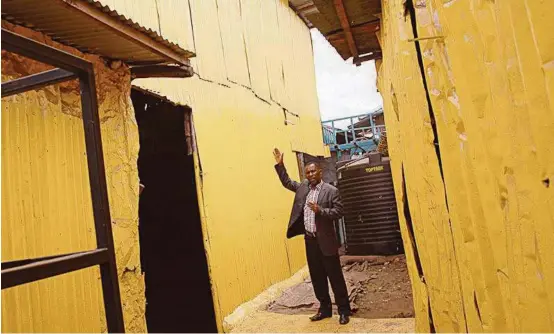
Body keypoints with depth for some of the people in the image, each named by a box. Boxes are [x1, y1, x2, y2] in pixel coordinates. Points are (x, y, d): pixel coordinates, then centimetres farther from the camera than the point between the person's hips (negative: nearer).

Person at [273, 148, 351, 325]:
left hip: (325, 240, -6)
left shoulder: (331, 190, -8)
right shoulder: (303, 187, 10)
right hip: (309, 240, 6)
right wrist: (280, 165, 13)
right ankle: (325, 308, 27)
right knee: (317, 277, 13)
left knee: (335, 276, 3)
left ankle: (344, 310, 15)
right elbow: (287, 182, 22)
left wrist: (320, 210, -24)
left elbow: (338, 211, -11)